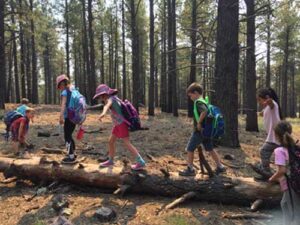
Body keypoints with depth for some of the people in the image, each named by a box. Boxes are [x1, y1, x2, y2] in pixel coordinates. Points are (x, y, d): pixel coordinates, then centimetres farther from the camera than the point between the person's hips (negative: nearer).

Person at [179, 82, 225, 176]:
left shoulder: (198, 102, -16)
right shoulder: (205, 101, 12)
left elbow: (204, 111, -35)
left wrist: (199, 122, -25)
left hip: (199, 131, -9)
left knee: (190, 149, 3)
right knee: (210, 149, 17)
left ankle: (190, 169, 9)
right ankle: (220, 167, 23)